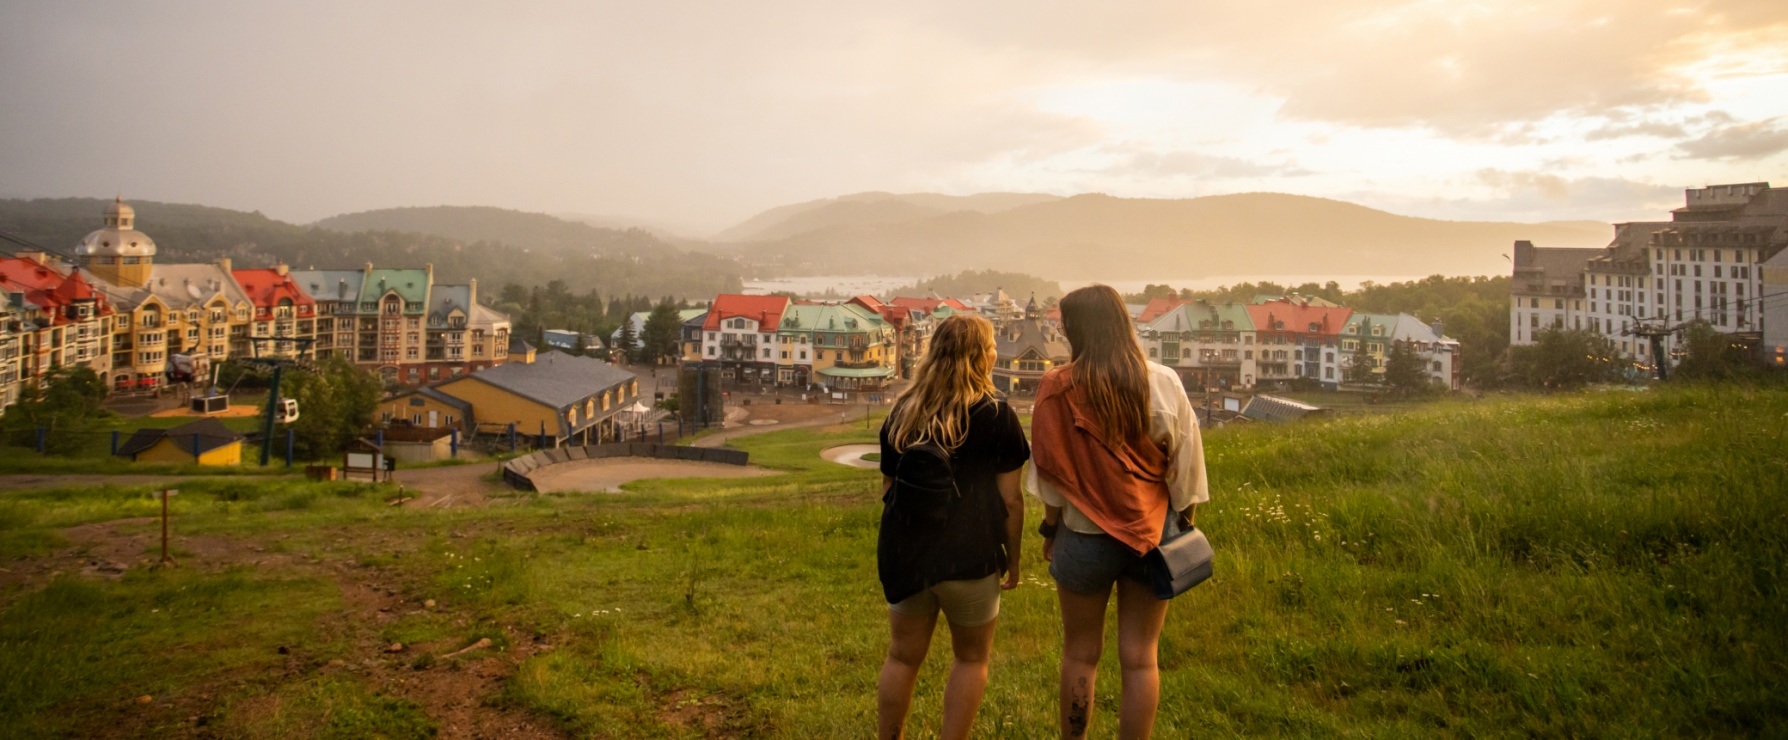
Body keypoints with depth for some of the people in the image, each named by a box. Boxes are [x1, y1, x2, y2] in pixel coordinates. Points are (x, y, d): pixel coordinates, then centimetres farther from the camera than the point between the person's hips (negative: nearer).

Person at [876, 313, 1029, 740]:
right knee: (971, 658, 16)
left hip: (904, 554, 4)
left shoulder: (902, 412, 8)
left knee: (903, 657, 17)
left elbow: (888, 488, 13)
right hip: (970, 556, -3)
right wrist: (1013, 560, 7)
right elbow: (1010, 500, -4)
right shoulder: (997, 416, -4)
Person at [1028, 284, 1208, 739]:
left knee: (1080, 655, 15)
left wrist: (1050, 529, 7)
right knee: (1140, 660, 10)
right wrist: (1185, 522, 11)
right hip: (1152, 537, 2)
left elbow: (1052, 473, -7)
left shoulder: (1058, 389, -14)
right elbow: (1186, 464, -2)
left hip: (1085, 538, -1)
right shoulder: (1164, 383, -8)